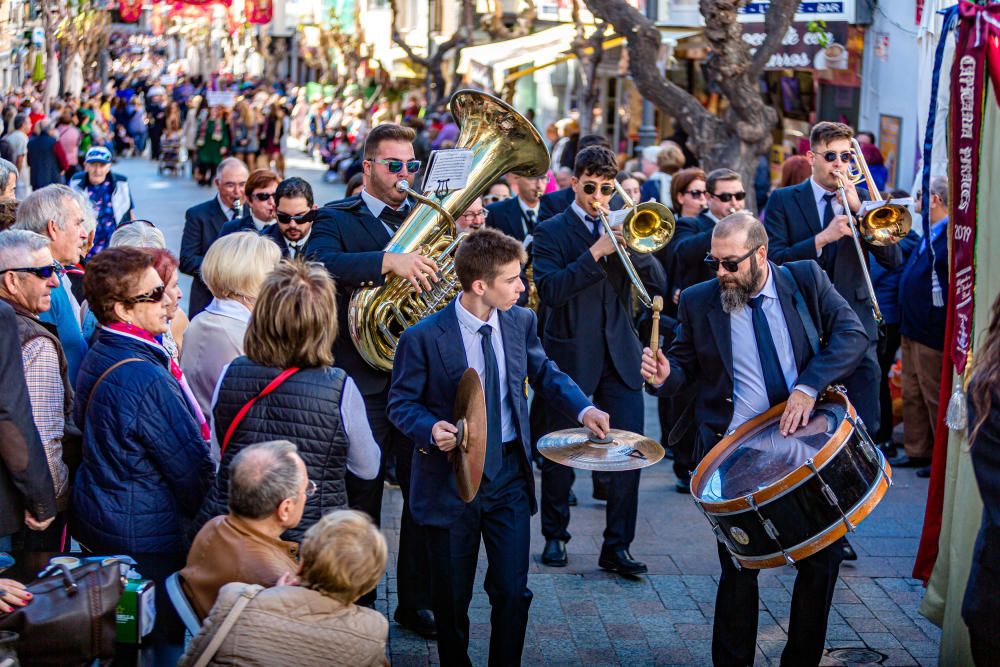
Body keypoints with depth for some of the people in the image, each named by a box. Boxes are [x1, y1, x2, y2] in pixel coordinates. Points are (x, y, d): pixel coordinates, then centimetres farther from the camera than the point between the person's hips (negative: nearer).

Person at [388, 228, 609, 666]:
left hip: (509, 472, 3)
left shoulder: (520, 322, -2)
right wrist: (431, 429, -27)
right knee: (452, 598, 11)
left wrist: (582, 408, -6)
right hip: (452, 478, -3)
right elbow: (401, 403, -7)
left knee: (513, 591, 4)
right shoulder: (423, 338, -16)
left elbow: (543, 371, 11)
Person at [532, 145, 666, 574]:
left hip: (620, 355, 3)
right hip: (570, 356, -3)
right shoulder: (552, 232, -1)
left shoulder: (624, 228, 11)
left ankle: (617, 546, 5)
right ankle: (555, 535, 25)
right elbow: (549, 291, -16)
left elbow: (658, 285, 2)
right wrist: (596, 252, -22)